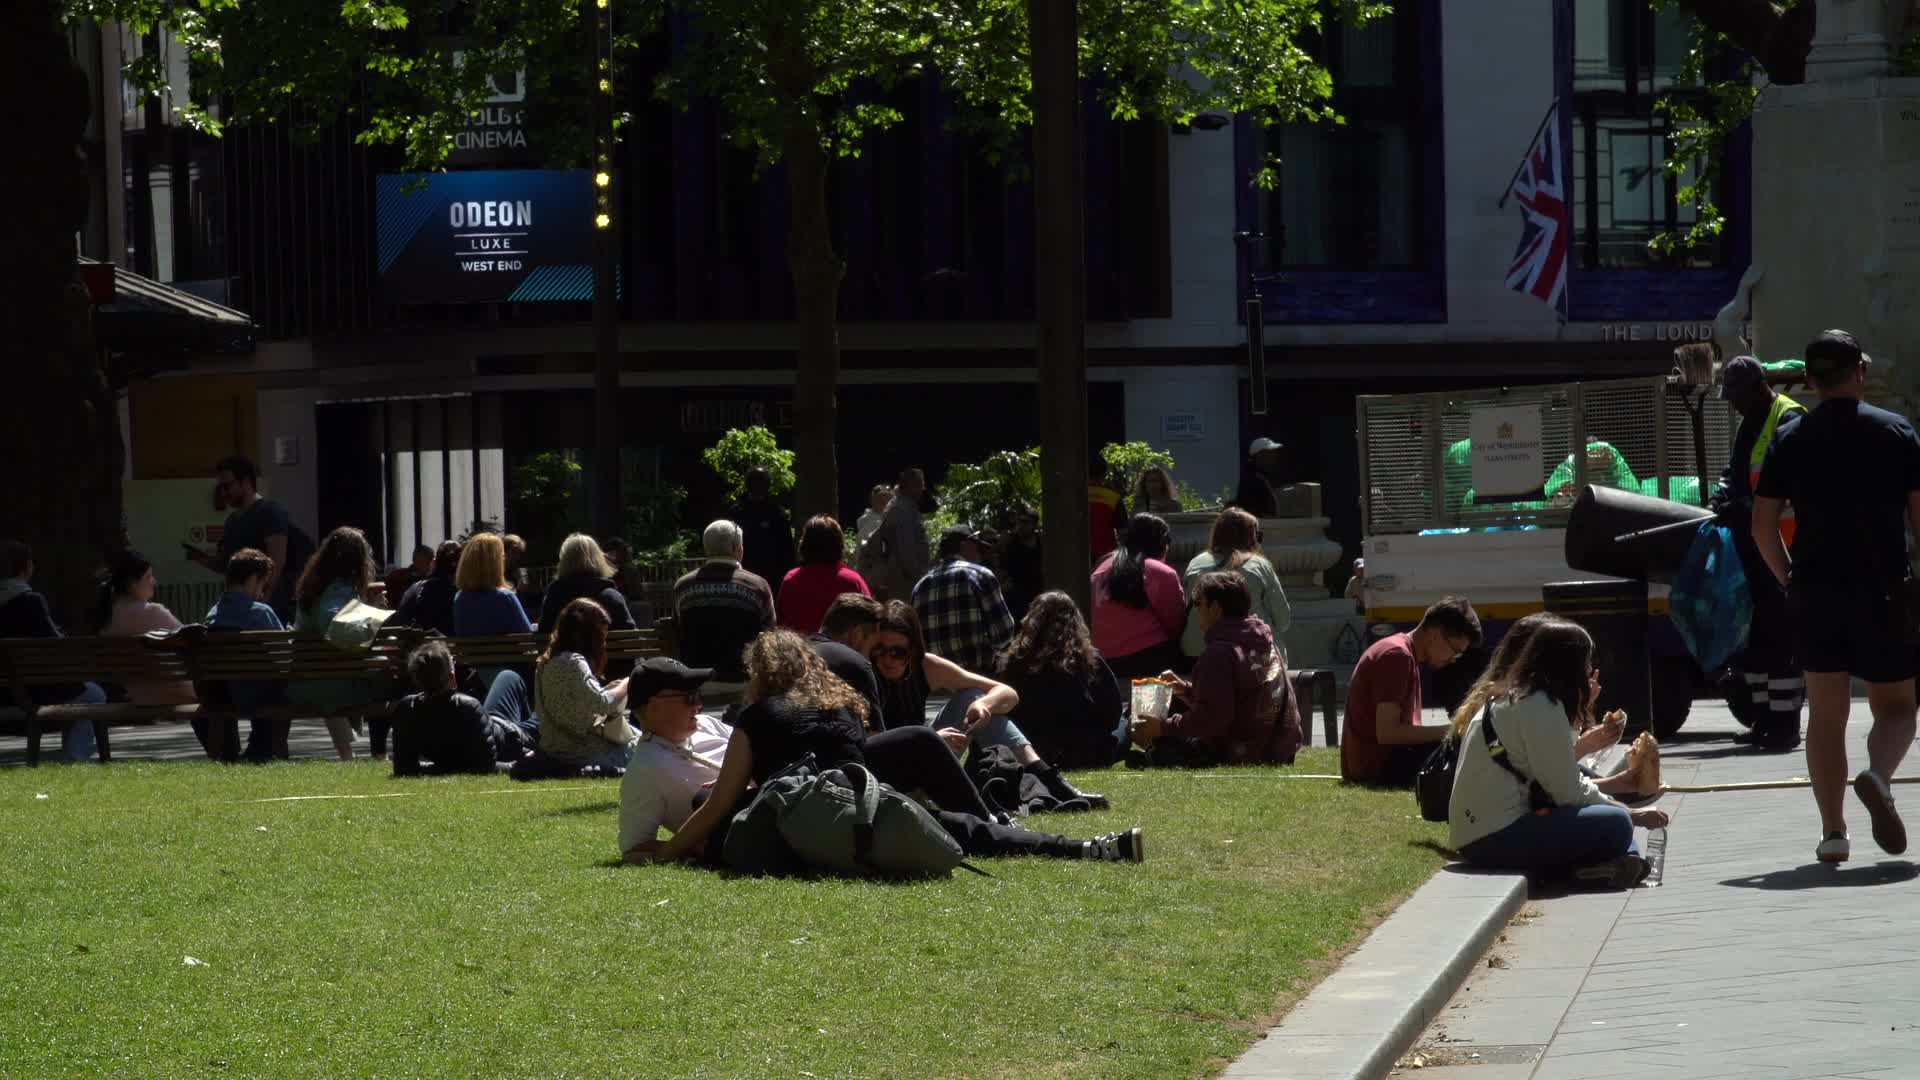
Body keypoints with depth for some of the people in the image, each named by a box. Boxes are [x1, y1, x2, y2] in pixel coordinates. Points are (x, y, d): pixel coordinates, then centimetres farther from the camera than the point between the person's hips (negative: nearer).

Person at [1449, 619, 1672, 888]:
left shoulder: (1513, 697, 16)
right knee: (1615, 824, -21)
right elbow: (1568, 791, -13)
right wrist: (1634, 815, -2)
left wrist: (1581, 707, 19)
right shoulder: (1540, 707, -13)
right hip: (1494, 838, -10)